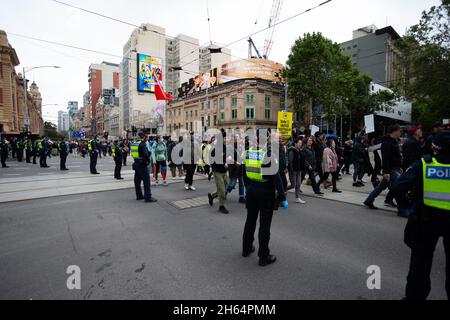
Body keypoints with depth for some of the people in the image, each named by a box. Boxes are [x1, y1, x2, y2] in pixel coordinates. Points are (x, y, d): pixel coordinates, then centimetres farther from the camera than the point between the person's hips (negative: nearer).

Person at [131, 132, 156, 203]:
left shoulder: (134, 144, 8)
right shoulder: (143, 144, -15)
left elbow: (132, 154, 16)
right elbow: (145, 154, -26)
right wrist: (148, 161, -13)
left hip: (136, 164, 8)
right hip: (143, 165, -8)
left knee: (137, 181, 15)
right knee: (146, 181, -4)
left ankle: (139, 196, 24)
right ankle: (148, 197, -3)